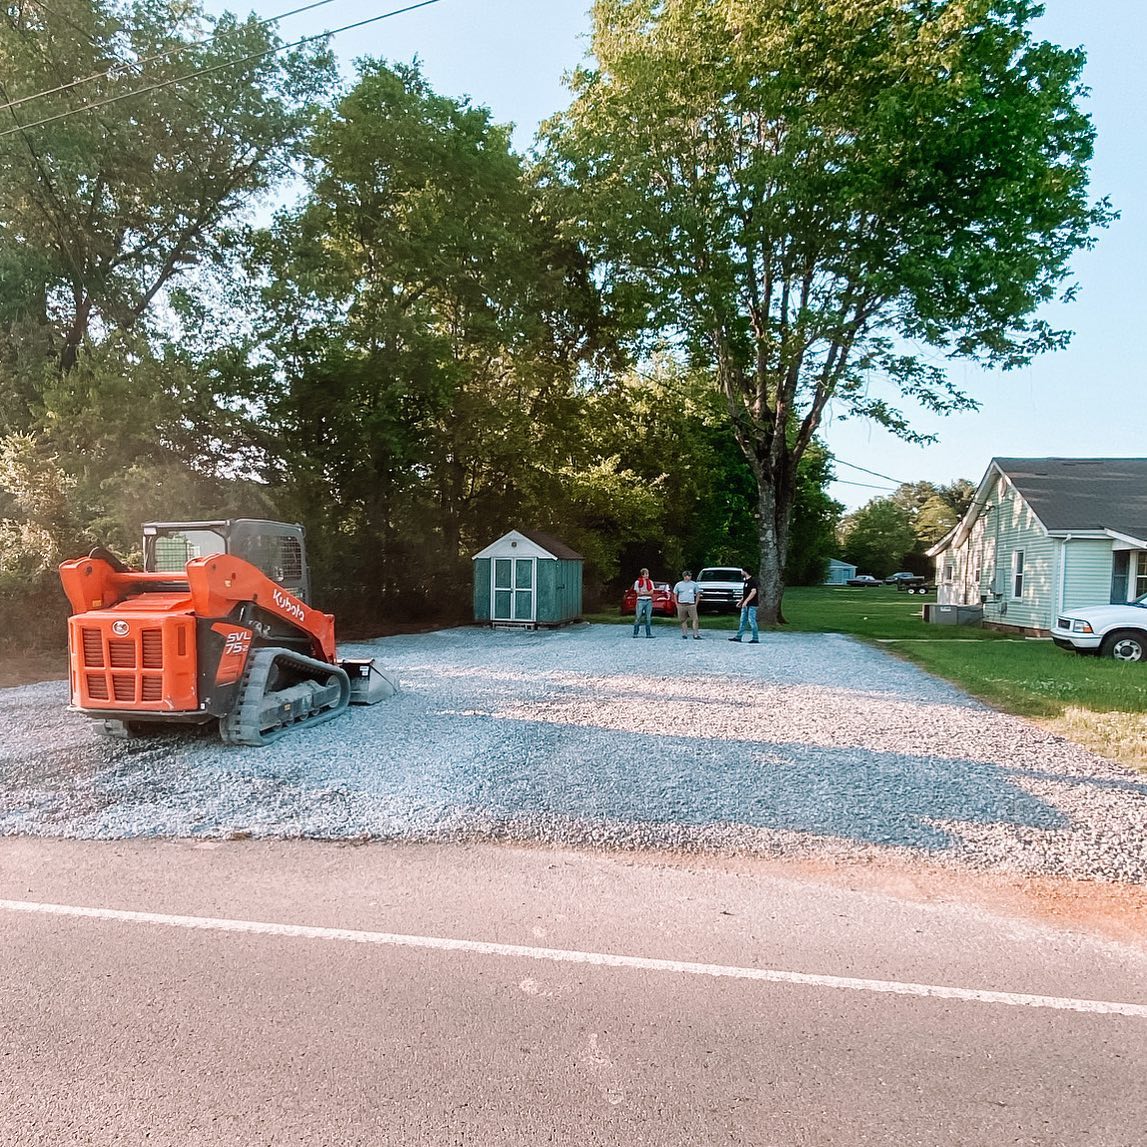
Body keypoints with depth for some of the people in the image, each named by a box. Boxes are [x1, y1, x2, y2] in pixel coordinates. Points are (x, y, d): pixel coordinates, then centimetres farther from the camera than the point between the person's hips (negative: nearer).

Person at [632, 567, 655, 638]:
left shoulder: (650, 582, 10)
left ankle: (648, 634, 5)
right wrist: (647, 592, -5)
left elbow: (651, 592, 1)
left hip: (649, 601, 3)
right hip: (640, 601, -3)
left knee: (648, 618, 3)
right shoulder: (637, 582, 1)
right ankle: (635, 633, -1)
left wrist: (643, 592, -10)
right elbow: (638, 593, -5)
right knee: (638, 618, -6)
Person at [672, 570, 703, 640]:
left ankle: (695, 635, -7)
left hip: (691, 605, 0)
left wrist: (696, 604, 4)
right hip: (681, 605, 0)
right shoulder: (679, 584, 7)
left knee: (695, 619, -10)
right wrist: (677, 605, 4)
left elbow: (698, 594, 12)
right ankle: (684, 635, 14)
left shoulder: (694, 584, 7)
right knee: (683, 621, 5)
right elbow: (675, 595, 12)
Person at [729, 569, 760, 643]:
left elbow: (754, 592, -23)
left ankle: (756, 639, -3)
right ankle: (738, 637, 17)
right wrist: (740, 601, 22)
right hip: (745, 605, 10)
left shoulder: (752, 581, -13)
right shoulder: (746, 581, 16)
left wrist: (746, 601, -25)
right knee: (743, 621, 12)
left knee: (752, 621, -8)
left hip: (751, 605, -10)